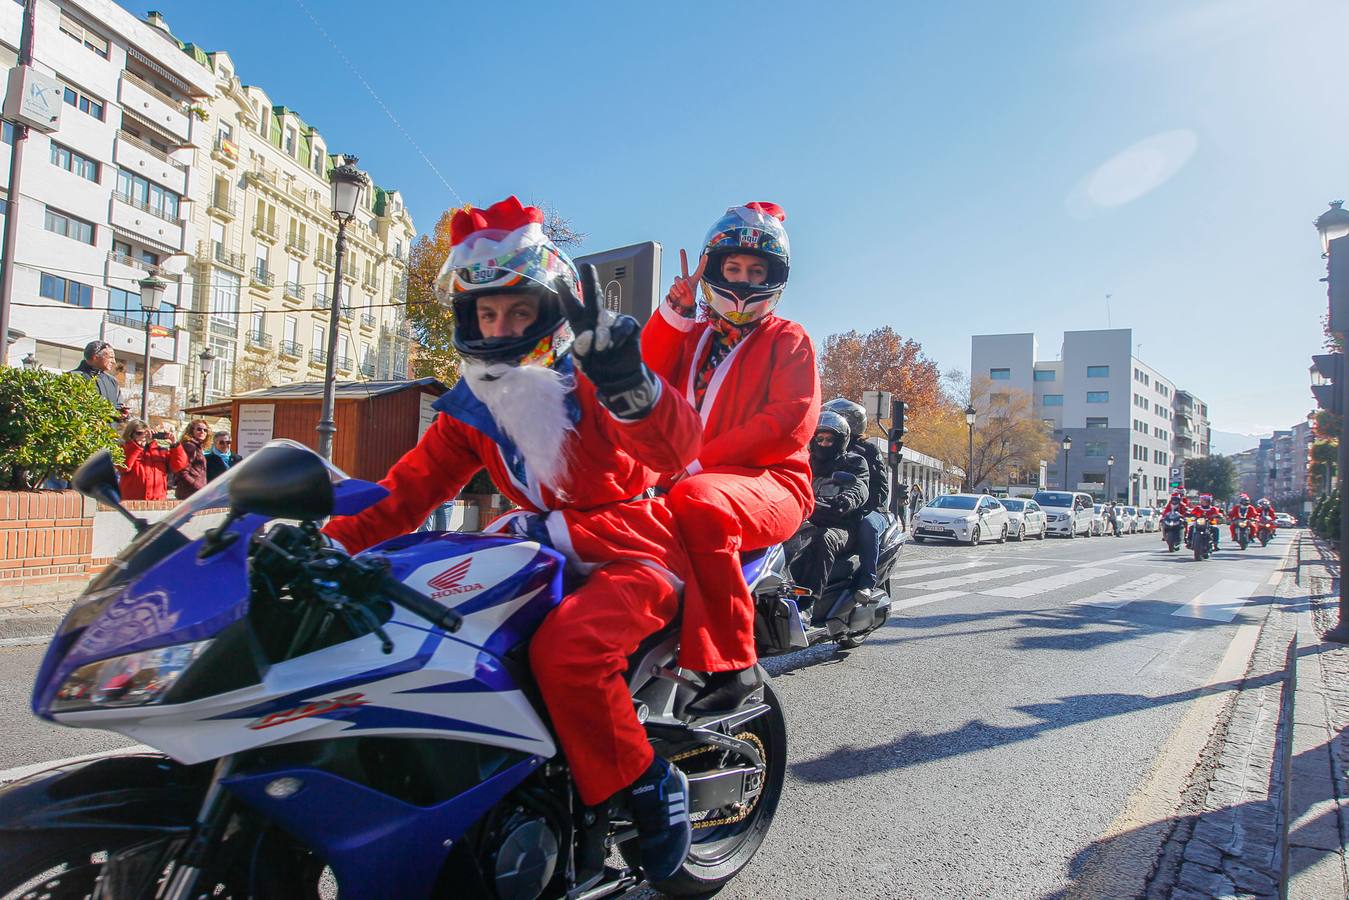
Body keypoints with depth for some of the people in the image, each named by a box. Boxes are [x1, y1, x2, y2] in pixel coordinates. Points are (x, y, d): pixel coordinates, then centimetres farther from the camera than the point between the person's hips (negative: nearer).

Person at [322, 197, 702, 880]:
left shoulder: (591, 376, -12)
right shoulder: (470, 408, 6)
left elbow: (676, 450, -29)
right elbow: (406, 492, 5)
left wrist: (631, 386, -49)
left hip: (638, 544, -6)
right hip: (547, 546, 7)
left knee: (566, 648, -31)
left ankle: (648, 786, -7)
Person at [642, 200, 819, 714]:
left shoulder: (789, 340, 10)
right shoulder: (690, 333, 24)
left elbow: (790, 424, -8)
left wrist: (700, 461, -17)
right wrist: (672, 312, -6)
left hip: (771, 483, -4)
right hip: (686, 477, 4)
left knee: (698, 499, -38)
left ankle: (733, 665, -31)